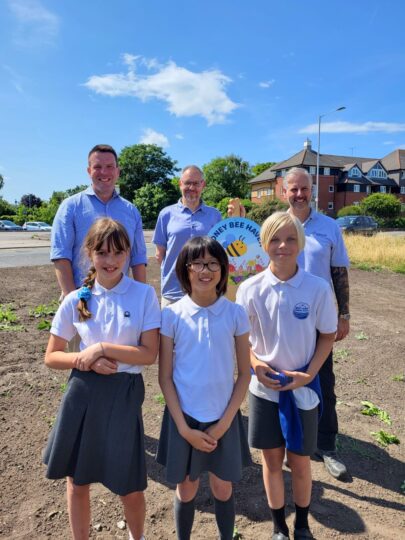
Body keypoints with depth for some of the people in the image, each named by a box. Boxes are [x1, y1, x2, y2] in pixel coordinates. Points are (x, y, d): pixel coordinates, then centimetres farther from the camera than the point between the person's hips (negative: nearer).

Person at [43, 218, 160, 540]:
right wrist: (85, 361, -14)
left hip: (125, 395, -2)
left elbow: (149, 354, -11)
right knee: (77, 479, 18)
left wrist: (102, 348, -17)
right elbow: (52, 357, 3)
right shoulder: (76, 300, -2)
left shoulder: (144, 295, -8)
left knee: (130, 487, 12)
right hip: (83, 394, 2)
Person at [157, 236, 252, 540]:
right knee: (186, 489, 17)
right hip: (184, 417, 0)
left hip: (223, 418, 1)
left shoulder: (236, 314, -8)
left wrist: (224, 423, -7)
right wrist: (184, 428, -9)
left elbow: (245, 374, -3)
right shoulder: (172, 315, -10)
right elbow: (165, 377, -6)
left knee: (223, 488, 17)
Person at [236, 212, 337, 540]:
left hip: (303, 388, 0)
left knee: (300, 461, 16)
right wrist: (256, 364, -15)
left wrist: (309, 374, -12)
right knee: (272, 460, 15)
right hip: (264, 387, 1)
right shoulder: (250, 289, -10)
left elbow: (328, 336, -1)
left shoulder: (318, 288, -13)